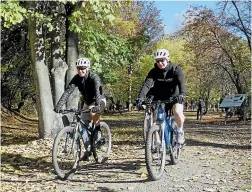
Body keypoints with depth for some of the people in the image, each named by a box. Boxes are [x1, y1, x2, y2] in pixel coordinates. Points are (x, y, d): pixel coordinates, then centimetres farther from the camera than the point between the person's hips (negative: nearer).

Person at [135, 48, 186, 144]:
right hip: (159, 98, 3)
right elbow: (147, 84, -26)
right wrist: (140, 97, -44)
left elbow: (181, 83, -32)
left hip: (174, 97, -3)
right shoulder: (154, 72, -11)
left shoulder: (176, 69, -17)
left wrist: (182, 95, -53)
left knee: (177, 112, -31)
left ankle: (180, 131, -3)